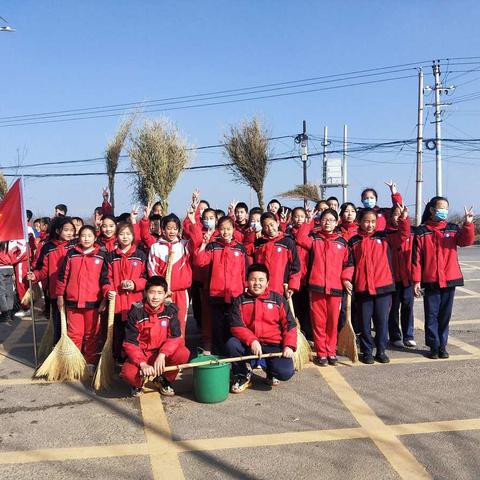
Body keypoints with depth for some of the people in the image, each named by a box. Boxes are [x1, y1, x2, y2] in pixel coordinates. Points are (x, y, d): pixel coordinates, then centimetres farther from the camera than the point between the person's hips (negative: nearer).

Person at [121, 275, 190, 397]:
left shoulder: (170, 310, -7)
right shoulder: (136, 312, -13)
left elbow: (175, 337, -10)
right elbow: (130, 343, -15)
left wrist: (162, 355, -27)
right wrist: (143, 364, -29)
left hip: (163, 353, 2)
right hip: (141, 354, -2)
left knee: (183, 353, -27)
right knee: (128, 373, -33)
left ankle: (163, 380, 3)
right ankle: (138, 383, 8)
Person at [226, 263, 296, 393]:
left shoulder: (277, 299, 5)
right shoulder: (240, 301, 3)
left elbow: (289, 324, 2)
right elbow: (236, 326, -7)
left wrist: (289, 346, -13)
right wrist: (252, 341, -23)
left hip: (274, 346, 0)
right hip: (249, 345, 1)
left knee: (285, 372, -25)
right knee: (232, 344, -30)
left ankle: (271, 372, 16)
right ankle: (242, 376, -1)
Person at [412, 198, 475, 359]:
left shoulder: (453, 229, 7)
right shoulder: (421, 231, 0)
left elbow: (466, 241, -12)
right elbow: (416, 257, -3)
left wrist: (467, 224, -29)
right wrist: (416, 280, -7)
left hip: (450, 279, 2)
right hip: (430, 281, -2)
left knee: (445, 315, 9)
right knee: (431, 314, 2)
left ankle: (442, 345, 18)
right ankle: (434, 346, 11)